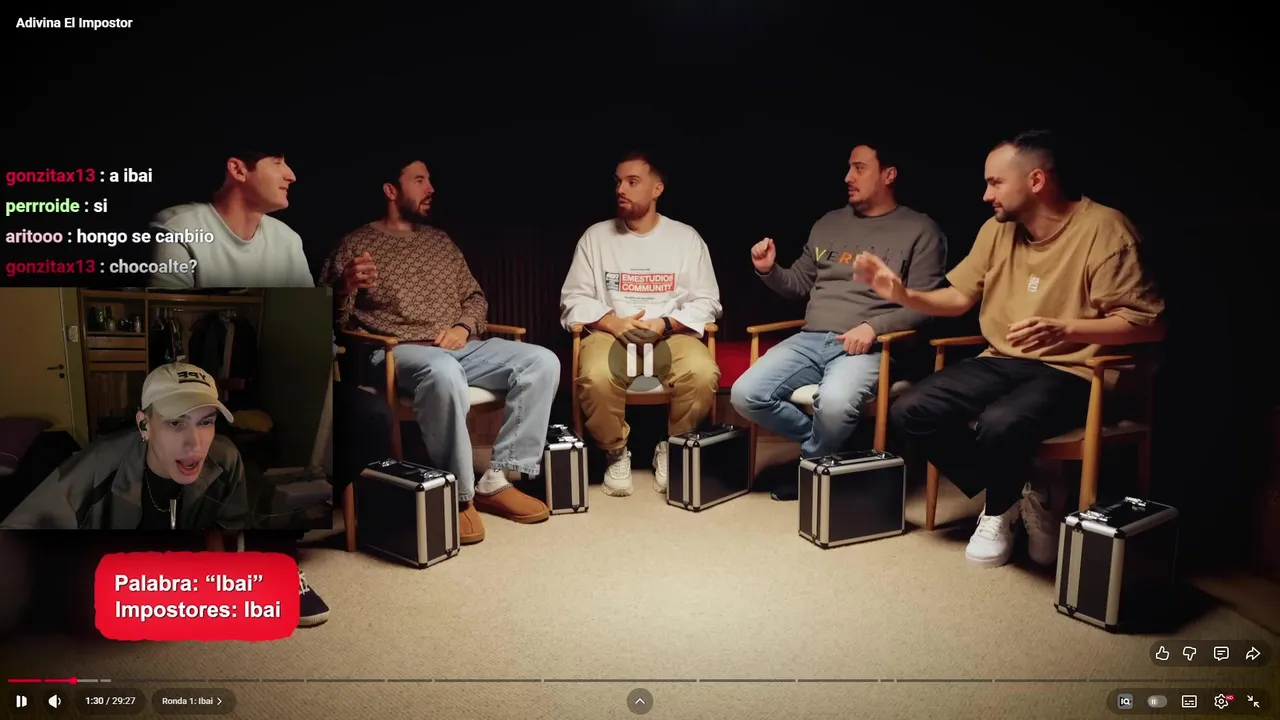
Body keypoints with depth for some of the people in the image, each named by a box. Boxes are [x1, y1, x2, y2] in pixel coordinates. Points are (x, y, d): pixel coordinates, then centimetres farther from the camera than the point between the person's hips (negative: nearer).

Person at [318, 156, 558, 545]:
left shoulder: (441, 241, 21)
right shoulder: (356, 244, 5)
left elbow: (475, 297, 22)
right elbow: (328, 319, -1)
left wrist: (464, 327, 0)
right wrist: (347, 286, -23)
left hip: (459, 347, 6)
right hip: (398, 352, -6)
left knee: (542, 361, -17)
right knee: (443, 372, -42)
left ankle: (497, 479, -16)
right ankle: (459, 494, -25)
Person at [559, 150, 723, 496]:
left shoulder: (686, 237, 8)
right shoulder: (595, 236, 9)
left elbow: (706, 302, 4)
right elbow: (574, 299, 5)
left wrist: (665, 324, -14)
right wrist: (614, 323, -13)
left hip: (671, 336, 0)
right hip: (611, 335, 0)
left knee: (703, 373, -31)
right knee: (595, 377, -34)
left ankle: (672, 449, -3)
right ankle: (617, 453, -5)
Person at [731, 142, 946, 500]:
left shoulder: (921, 231, 4)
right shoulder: (828, 223, 19)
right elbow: (799, 285, 25)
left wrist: (874, 327, -19)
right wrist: (769, 270, 4)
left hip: (868, 346, -5)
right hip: (810, 339, 5)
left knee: (834, 402, -37)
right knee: (745, 395, -17)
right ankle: (823, 441, 6)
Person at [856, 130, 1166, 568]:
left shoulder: (1103, 228, -12)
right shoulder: (998, 229, 8)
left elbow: (1149, 324, -14)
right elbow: (959, 298, 15)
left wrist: (1064, 328, -27)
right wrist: (903, 295, -3)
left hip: (1070, 373, -7)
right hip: (1002, 362, 7)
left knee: (999, 425, -37)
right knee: (910, 412, -13)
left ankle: (1000, 512, -1)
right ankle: (1016, 496, 3)